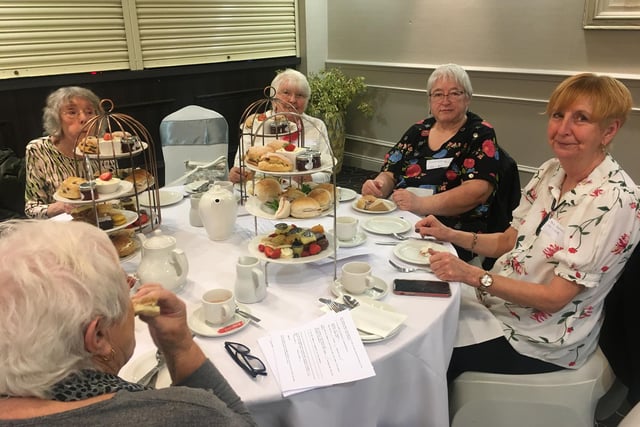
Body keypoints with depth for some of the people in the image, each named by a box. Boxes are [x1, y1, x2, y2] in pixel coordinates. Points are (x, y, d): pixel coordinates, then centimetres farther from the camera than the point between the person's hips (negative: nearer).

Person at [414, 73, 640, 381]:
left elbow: (555, 297, -24)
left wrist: (473, 276, -30)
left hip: (542, 341, -6)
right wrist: (449, 234, -7)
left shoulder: (614, 200, -24)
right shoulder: (550, 171, -2)